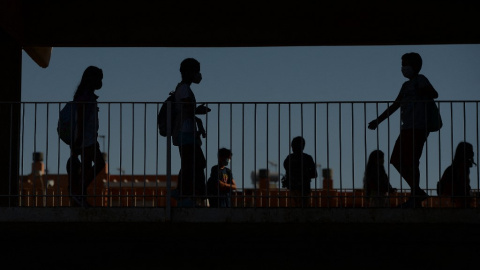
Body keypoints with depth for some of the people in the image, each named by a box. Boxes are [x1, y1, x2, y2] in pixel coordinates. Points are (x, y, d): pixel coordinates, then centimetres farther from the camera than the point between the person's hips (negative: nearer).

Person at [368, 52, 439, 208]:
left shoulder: (420, 80, 1)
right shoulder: (407, 85, 25)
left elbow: (434, 94, -14)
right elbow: (394, 106, 26)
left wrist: (421, 94, -24)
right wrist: (378, 121, 24)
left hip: (418, 127, -9)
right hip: (407, 129, 9)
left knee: (411, 162, -12)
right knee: (397, 160, 6)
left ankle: (414, 198, -9)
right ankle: (417, 193, 9)